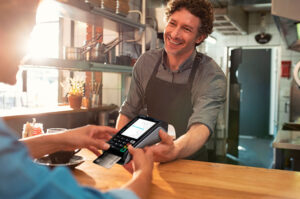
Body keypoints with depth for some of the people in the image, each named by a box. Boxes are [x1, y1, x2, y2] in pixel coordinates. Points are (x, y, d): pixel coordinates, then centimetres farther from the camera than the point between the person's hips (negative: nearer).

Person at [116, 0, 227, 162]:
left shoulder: (212, 76, -16)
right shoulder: (146, 62, -4)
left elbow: (202, 126, -29)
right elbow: (128, 112, 6)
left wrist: (174, 150, -51)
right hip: (147, 158, 2)